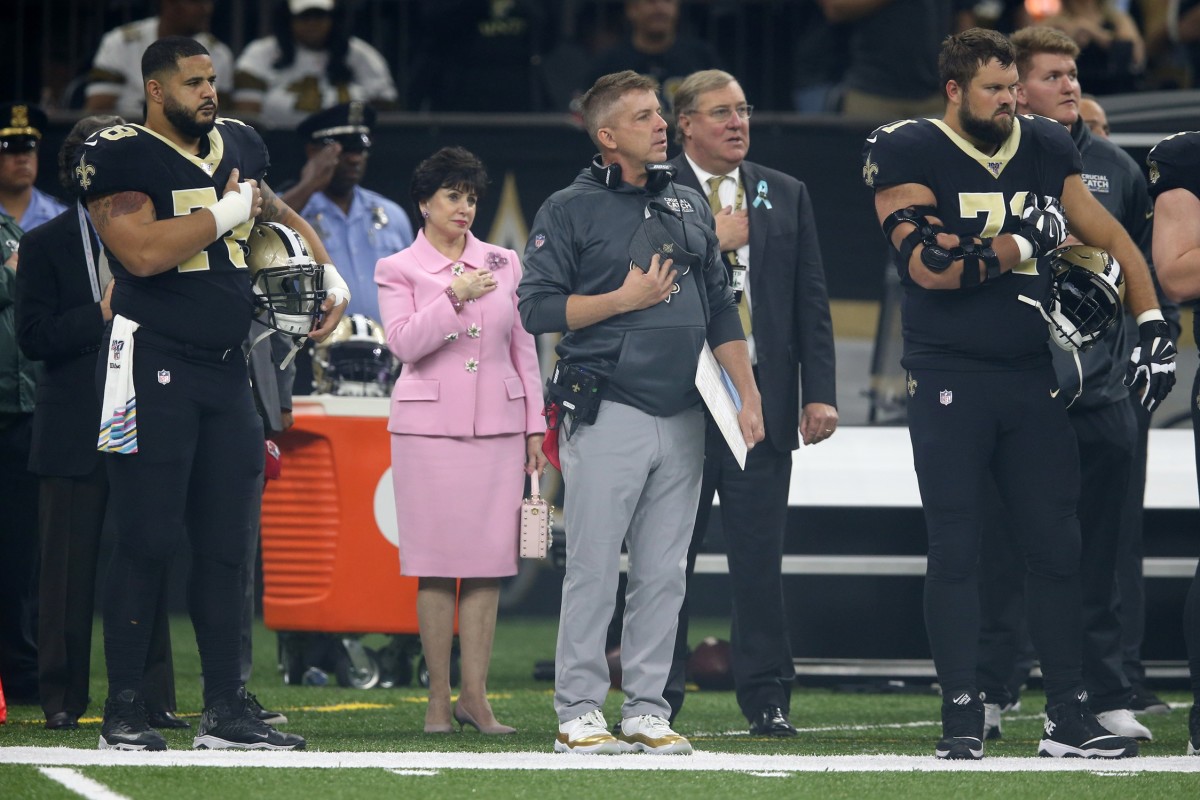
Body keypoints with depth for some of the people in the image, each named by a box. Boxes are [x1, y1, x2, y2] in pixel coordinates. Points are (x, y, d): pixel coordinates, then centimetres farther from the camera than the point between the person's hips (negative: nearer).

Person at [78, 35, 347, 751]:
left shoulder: (237, 145, 15)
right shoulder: (121, 155, -8)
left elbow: (281, 215, 33)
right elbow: (143, 252, -22)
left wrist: (330, 279, 19)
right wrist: (227, 212, -12)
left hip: (227, 369, 7)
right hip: (155, 364, -7)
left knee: (228, 544, 6)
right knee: (148, 543, -6)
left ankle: (226, 710, 11)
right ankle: (124, 711, 0)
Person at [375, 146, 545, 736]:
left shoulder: (503, 264, 12)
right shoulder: (398, 271, 5)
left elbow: (523, 348, 14)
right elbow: (403, 342, -9)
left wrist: (535, 426, 11)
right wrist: (454, 297, -18)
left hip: (496, 425, 2)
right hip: (429, 428, -2)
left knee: (487, 562, -2)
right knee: (436, 564, -4)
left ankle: (475, 695, 0)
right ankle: (438, 698, 1)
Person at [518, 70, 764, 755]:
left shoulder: (690, 205, 16)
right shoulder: (571, 210, -1)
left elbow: (721, 309, 18)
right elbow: (539, 308, -7)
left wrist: (748, 394, 10)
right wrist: (626, 299, -9)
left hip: (683, 418, 5)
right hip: (609, 415, -5)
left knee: (664, 575, 5)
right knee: (594, 570, -5)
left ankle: (647, 711, 10)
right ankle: (579, 714, 0)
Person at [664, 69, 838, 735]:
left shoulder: (785, 195, 14)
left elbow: (811, 300, 11)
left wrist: (819, 393, 3)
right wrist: (709, 243, -12)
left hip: (762, 396, 2)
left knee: (760, 559, 2)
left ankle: (766, 699, 7)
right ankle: (656, 698, 9)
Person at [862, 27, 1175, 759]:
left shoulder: (1045, 151, 9)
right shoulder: (912, 154, -6)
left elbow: (1112, 239, 15)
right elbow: (930, 266, -17)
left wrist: (1154, 326, 6)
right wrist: (1023, 242, -12)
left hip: (1033, 379, 4)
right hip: (949, 378, -4)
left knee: (1058, 547, 4)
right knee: (955, 552, -1)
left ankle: (1070, 716, 10)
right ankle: (963, 715, 4)